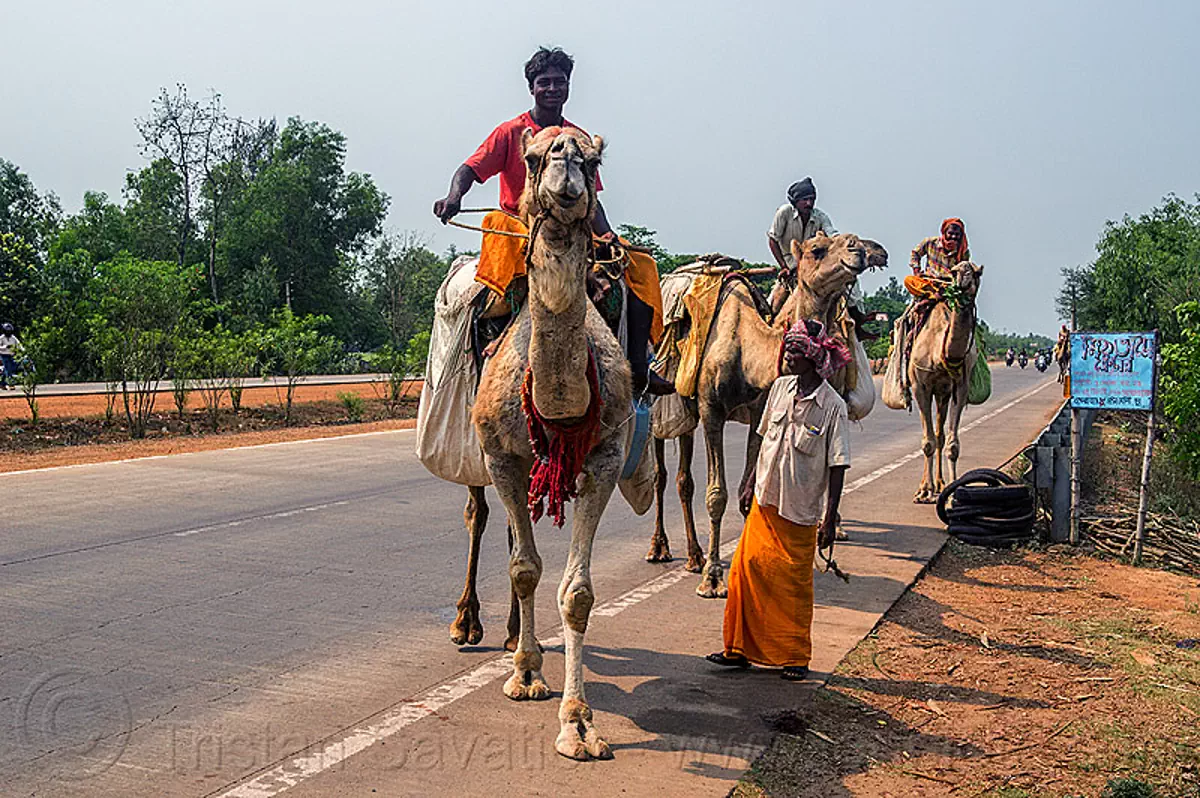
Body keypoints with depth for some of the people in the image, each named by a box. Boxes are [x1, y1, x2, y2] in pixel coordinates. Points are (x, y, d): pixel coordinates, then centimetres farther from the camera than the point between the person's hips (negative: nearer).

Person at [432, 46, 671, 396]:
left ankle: (638, 367, -10)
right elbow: (470, 169, -7)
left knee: (637, 266, -9)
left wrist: (606, 234, -6)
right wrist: (453, 197, -30)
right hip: (519, 228, -4)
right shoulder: (511, 132, 2)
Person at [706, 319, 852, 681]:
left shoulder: (833, 407, -13)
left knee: (794, 583, 5)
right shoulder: (781, 387, 3)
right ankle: (739, 648, 18)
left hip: (800, 511, -5)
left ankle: (795, 657, 21)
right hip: (765, 502, 5)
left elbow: (837, 466, -11)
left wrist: (831, 517, -12)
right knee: (746, 569, 5)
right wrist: (752, 486, 16)